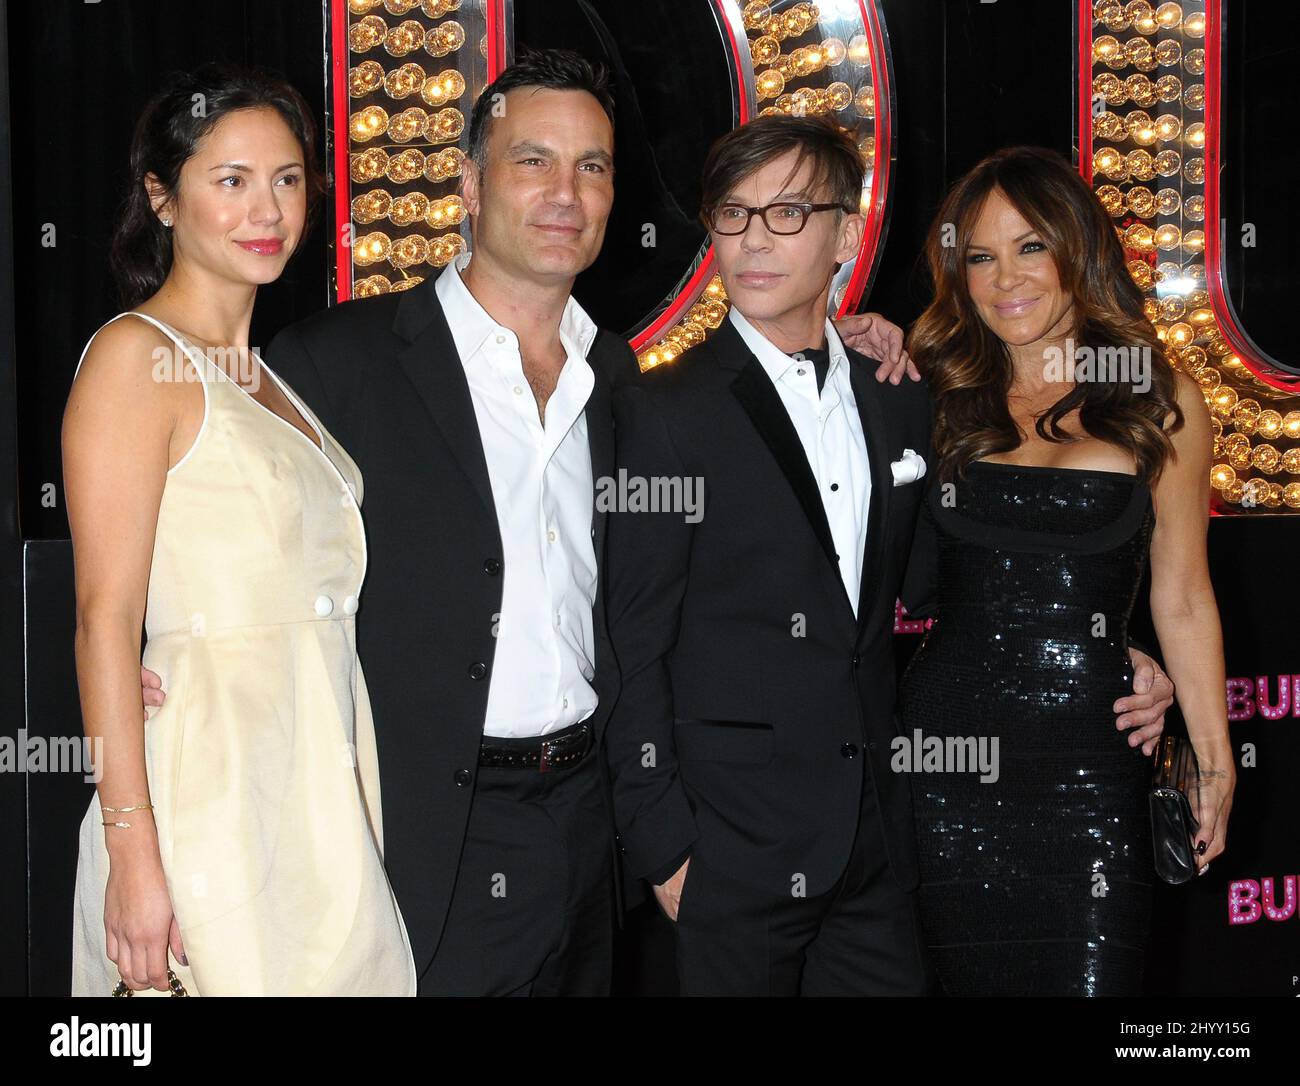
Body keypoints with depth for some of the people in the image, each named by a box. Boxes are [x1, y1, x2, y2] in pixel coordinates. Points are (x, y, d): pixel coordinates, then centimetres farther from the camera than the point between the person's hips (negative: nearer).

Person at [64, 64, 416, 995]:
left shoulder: (265, 374, 15)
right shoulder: (134, 357, -9)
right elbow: (105, 619, -15)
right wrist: (133, 854, -20)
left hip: (320, 787, 8)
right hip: (207, 793, -7)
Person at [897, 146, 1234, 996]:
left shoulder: (1160, 399, 5)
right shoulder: (942, 398, 8)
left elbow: (1182, 600, 7)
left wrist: (1215, 759, 5)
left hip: (1089, 750, -1)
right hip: (946, 739, 2)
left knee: (1092, 976, -2)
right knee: (966, 974, 8)